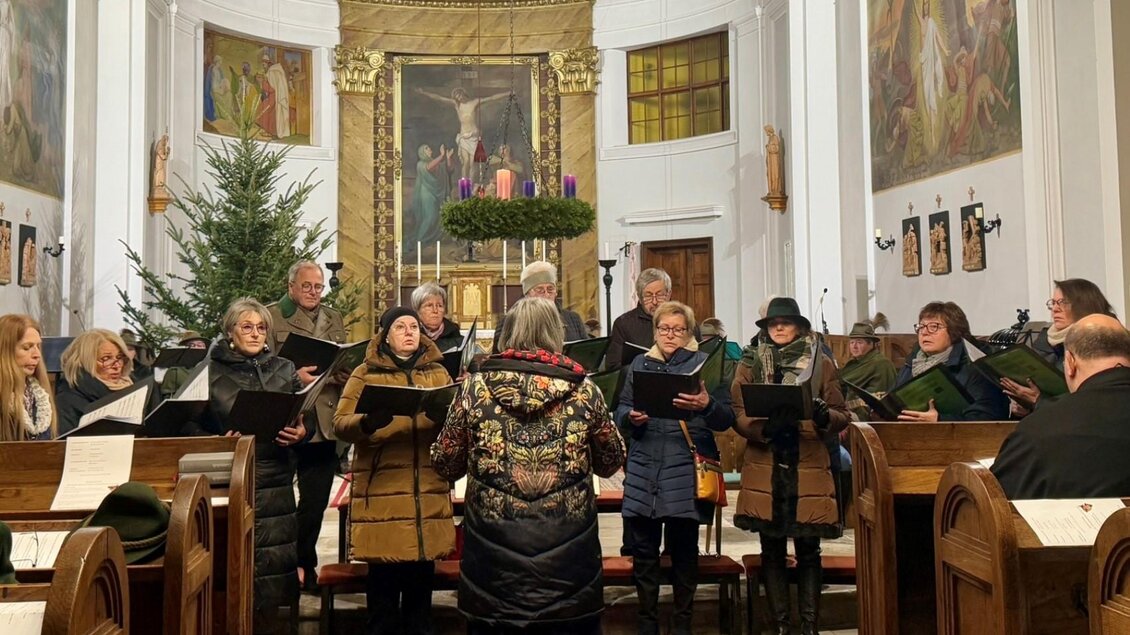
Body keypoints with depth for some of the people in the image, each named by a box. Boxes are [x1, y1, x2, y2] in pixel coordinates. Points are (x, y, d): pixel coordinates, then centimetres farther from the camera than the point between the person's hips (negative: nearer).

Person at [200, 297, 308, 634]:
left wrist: (300, 434, -7)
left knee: (270, 567, 3)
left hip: (274, 483, 2)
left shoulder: (284, 369, 11)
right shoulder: (211, 371, 3)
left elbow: (305, 420, 14)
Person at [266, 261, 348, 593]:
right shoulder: (271, 316, 0)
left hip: (324, 423, 5)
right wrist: (294, 377, -22)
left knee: (315, 498, 9)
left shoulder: (334, 319, 17)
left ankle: (304, 562, 23)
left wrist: (345, 375, -3)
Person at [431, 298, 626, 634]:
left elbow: (445, 465, 3)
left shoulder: (475, 386, -5)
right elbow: (611, 463, 8)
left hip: (493, 556, 0)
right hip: (567, 555, 0)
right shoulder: (584, 390, -5)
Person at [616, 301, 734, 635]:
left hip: (686, 469, -3)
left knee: (683, 550, 4)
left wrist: (707, 406, -24)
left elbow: (727, 419, -4)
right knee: (643, 550, 7)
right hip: (643, 469, 3)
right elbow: (621, 409, 13)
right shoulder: (639, 364, 13)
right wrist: (631, 417, -9)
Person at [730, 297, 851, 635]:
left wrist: (825, 416, -19)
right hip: (765, 471, 1)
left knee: (808, 550, 5)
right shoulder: (750, 363, 6)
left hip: (810, 470, -1)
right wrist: (764, 426, -20)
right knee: (772, 551, 7)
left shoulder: (821, 362, 5)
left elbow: (842, 416, 4)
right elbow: (738, 415, 0)